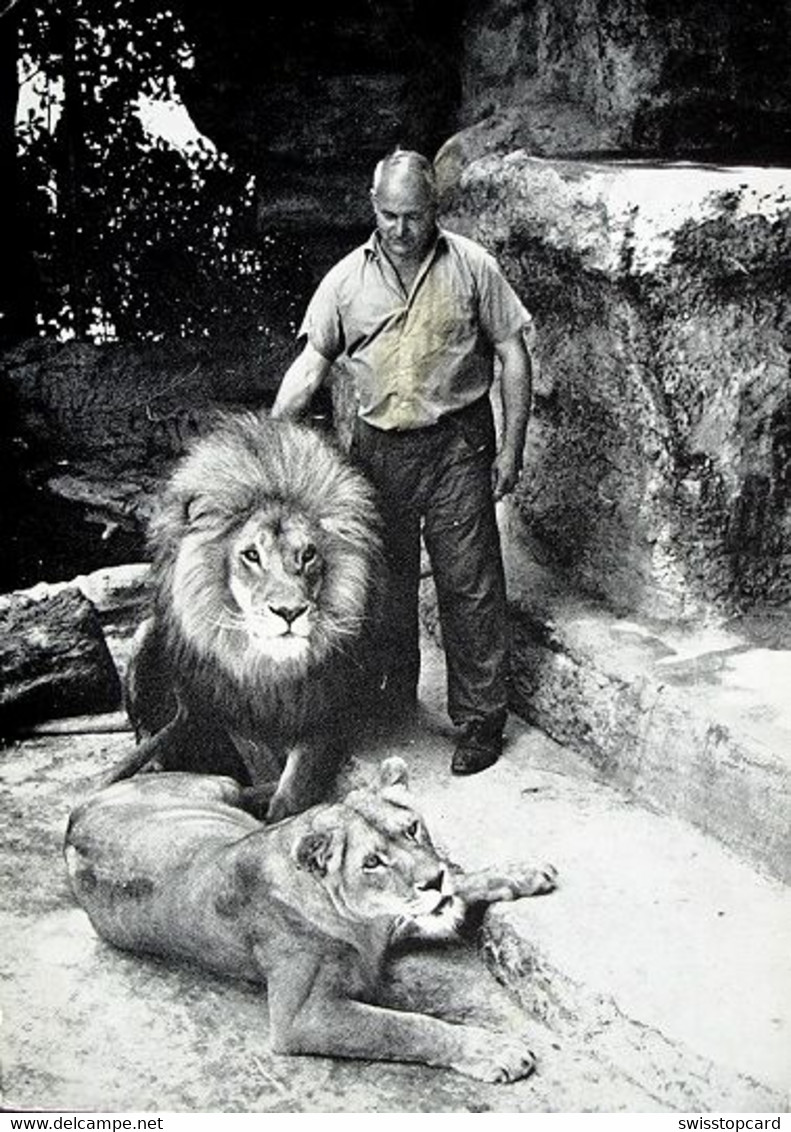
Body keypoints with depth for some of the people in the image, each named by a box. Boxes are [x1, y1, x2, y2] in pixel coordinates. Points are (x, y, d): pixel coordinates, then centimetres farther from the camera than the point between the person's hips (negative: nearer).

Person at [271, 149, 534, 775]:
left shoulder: (472, 267, -3)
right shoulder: (347, 278, 2)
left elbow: (513, 356, 0)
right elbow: (310, 366, 2)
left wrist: (512, 447, -4)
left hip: (458, 444, -2)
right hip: (378, 447, 3)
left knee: (469, 583, 1)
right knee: (384, 580, 12)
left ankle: (481, 718, 13)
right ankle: (390, 705, 29)